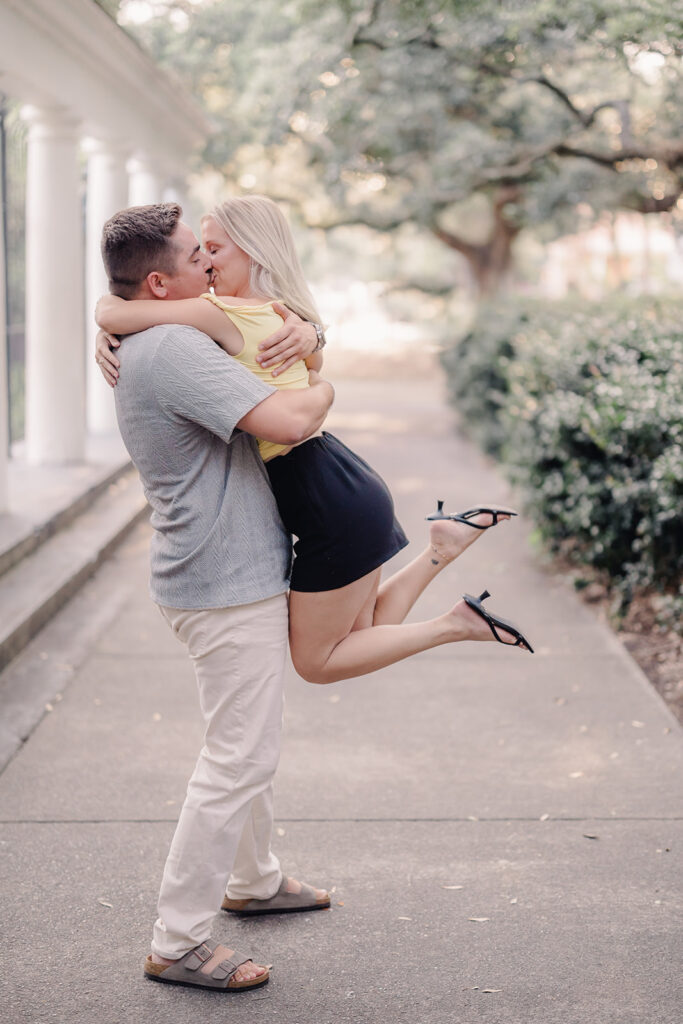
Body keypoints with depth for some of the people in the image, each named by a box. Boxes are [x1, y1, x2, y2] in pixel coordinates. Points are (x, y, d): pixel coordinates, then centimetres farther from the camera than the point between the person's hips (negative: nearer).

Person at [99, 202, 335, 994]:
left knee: (248, 741, 24)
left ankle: (253, 879, 42)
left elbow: (263, 318, 24)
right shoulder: (173, 349, -23)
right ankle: (178, 943, 2)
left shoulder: (156, 347, 12)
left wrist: (304, 328, 0)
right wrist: (319, 390, -9)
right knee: (239, 757, -5)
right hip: (226, 585, -11)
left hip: (234, 573, 11)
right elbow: (287, 422, -32)